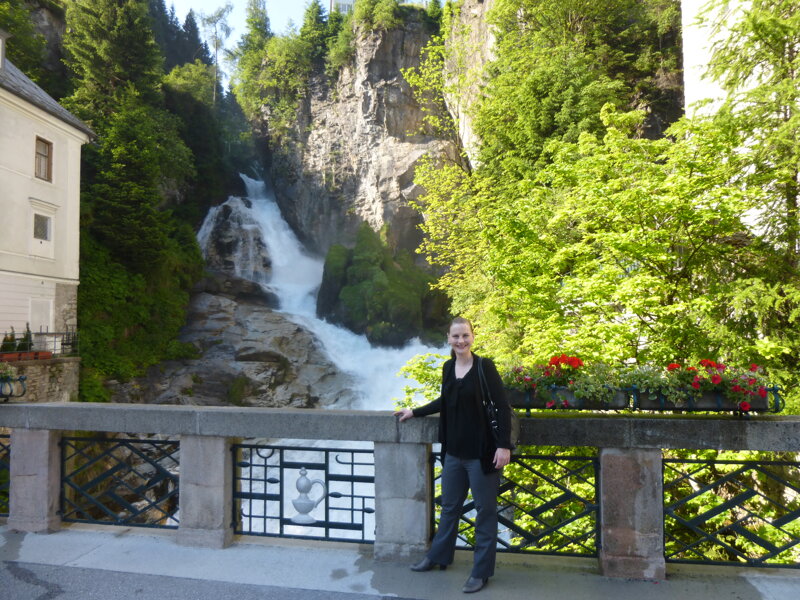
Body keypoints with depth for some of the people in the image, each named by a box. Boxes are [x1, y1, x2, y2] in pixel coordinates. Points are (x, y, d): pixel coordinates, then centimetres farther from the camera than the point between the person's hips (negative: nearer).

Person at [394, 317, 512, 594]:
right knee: (449, 506, 20)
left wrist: (504, 445, -20)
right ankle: (438, 556, 38)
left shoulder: (485, 366, -13)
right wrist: (415, 412, 23)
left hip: (481, 451, -6)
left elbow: (503, 407, -14)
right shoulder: (448, 367, 4)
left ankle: (481, 572, 22)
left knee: (484, 511, 8)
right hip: (454, 450, 6)